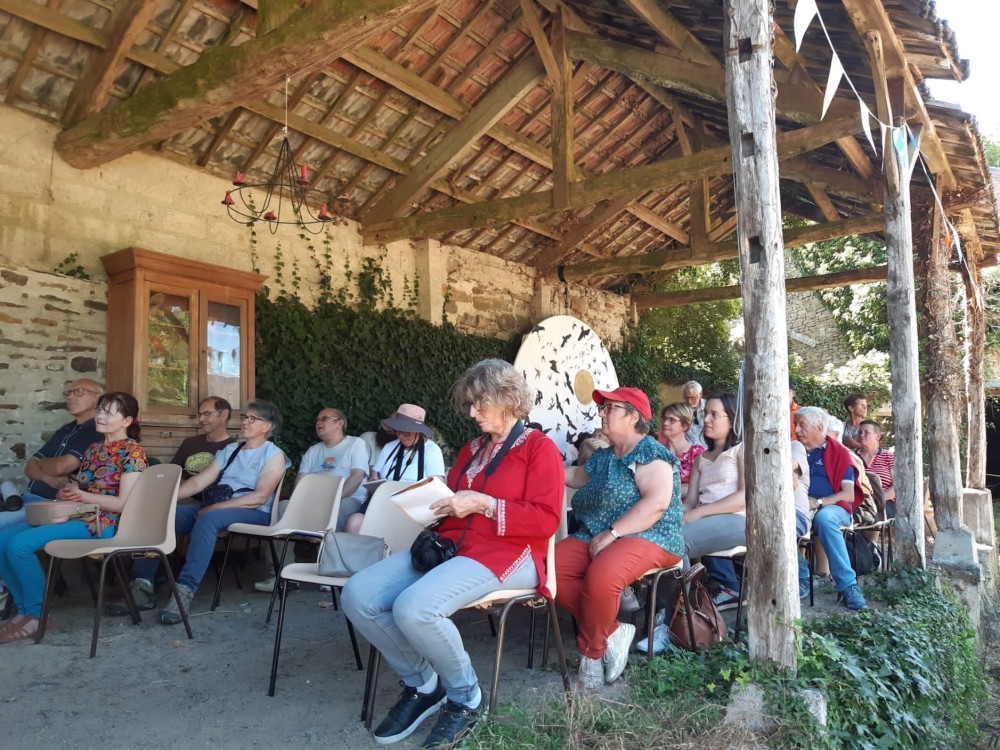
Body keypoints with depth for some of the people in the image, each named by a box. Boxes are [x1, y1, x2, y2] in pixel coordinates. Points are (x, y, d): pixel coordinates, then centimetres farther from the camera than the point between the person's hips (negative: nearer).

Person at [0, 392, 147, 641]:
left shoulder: (132, 452, -8)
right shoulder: (93, 448, 18)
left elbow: (124, 503, -15)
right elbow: (80, 489, 16)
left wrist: (82, 495, -18)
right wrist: (67, 493, -8)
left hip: (104, 523, -9)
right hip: (77, 516, 9)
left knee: (20, 544, -22)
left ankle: (37, 615, -7)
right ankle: (24, 608, 1)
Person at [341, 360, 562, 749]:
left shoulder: (540, 448, 1)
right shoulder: (472, 449, 22)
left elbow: (546, 520, -11)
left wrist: (484, 504, -17)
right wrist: (432, 504, 6)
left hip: (506, 554, -7)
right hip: (451, 546, 8)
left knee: (413, 607, -33)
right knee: (358, 595, -14)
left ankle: (465, 696, -5)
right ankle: (422, 683, 5)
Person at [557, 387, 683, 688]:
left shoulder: (650, 452, -5)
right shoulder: (602, 457, 20)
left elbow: (657, 501, -19)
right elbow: (576, 476, 39)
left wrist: (612, 533, -23)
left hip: (648, 537, -8)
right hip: (594, 536, 8)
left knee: (601, 576, -37)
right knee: (551, 567, -19)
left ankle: (591, 649, -9)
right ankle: (611, 632, -10)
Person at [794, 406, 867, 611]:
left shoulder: (839, 453, 5)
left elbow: (849, 495, -3)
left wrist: (818, 503, -16)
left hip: (832, 508, -2)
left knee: (824, 517, -40)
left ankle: (848, 585, -32)